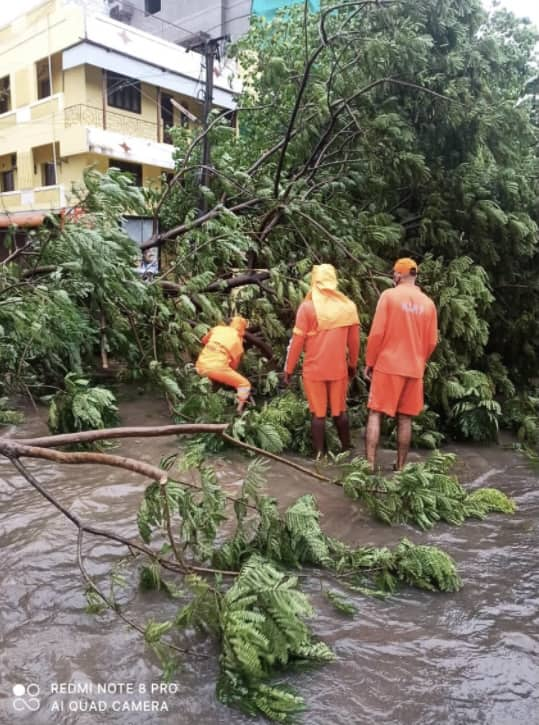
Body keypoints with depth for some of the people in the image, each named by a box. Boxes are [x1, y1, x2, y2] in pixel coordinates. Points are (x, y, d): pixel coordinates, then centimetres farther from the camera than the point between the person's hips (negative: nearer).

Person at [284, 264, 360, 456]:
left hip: (314, 369, -3)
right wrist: (353, 364, 20)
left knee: (318, 413, 5)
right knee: (340, 411, 16)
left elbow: (297, 341, -8)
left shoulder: (308, 307, -10)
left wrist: (288, 369, 0)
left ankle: (319, 455, 9)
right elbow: (354, 340, 6)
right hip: (339, 369, 3)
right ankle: (347, 449, 26)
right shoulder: (348, 306, 0)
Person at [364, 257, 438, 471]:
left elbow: (377, 333, -10)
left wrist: (369, 362, 0)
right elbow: (432, 342, 8)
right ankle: (400, 466, 16)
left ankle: (369, 464, -1)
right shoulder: (428, 303, 5)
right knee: (405, 419, 10)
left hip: (387, 365, -4)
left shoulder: (389, 295, -7)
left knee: (375, 414, 2)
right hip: (414, 369, 4)